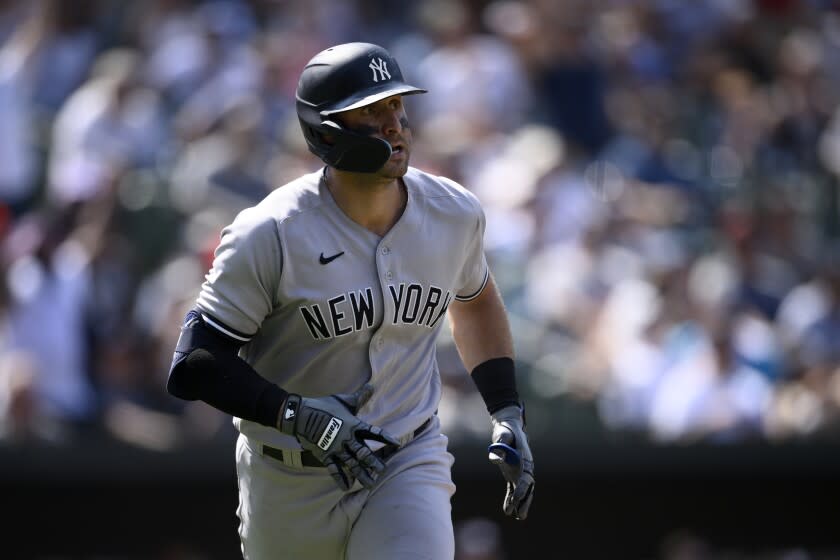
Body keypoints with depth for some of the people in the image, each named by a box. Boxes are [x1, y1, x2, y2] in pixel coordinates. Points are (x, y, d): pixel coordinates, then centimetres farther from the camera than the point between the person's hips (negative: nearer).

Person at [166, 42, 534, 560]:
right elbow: (193, 365, -18)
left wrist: (508, 414, 12)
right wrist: (296, 414, -30)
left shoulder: (454, 214, -3)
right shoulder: (270, 235, -18)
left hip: (410, 464, 2)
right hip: (293, 486, -2)